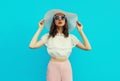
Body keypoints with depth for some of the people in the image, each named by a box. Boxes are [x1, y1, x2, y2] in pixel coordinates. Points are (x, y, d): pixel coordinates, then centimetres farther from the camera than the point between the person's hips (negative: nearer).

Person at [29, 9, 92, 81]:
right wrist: (40, 29, -9)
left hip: (66, 66, 2)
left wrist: (80, 31, -3)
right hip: (53, 66, -1)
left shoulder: (71, 37, 1)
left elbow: (88, 47, -4)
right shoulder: (48, 37, -3)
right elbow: (32, 45, -15)